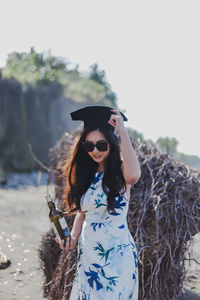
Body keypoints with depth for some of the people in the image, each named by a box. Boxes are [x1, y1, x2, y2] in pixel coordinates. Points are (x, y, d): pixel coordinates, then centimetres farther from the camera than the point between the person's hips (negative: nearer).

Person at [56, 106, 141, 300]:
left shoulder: (120, 171, -10)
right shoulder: (86, 176, 7)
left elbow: (133, 176, -36)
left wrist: (121, 131, -30)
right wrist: (73, 237, 0)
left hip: (116, 255, -5)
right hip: (87, 254, 6)